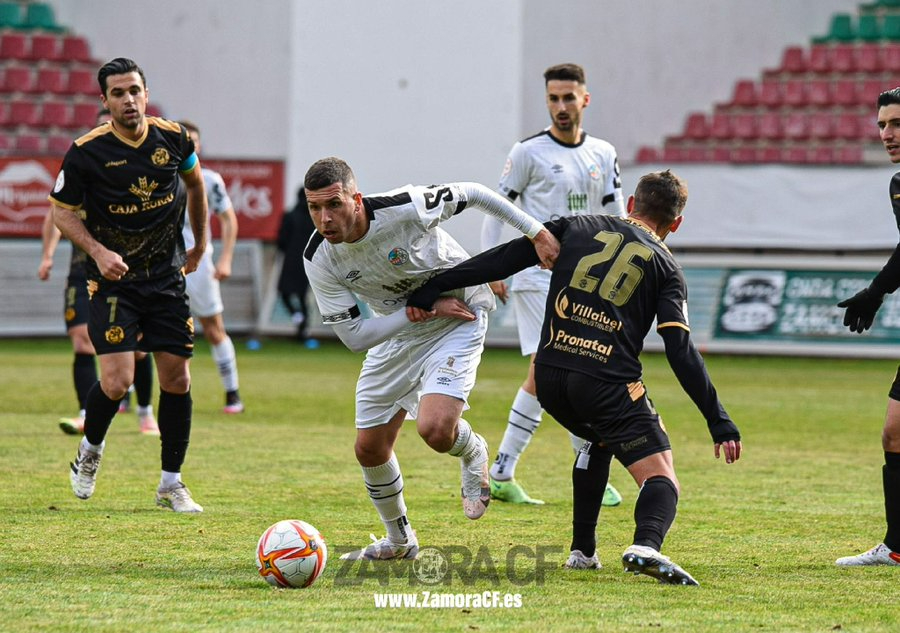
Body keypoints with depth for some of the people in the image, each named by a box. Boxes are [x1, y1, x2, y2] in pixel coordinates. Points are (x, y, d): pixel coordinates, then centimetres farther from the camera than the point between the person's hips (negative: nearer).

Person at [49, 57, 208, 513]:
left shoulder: (174, 139, -3)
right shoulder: (86, 152, -12)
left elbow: (194, 183, 19)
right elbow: (62, 212, -2)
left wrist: (200, 243, 25)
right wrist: (98, 251, -17)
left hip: (167, 276, 3)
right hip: (113, 279, -3)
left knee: (177, 379, 1)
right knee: (117, 380, -15)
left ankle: (171, 484, 14)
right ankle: (89, 452, 17)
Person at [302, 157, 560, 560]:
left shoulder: (403, 209, -32)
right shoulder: (319, 259, -21)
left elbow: (471, 194, -15)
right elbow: (354, 336, -17)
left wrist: (536, 233, -9)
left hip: (458, 321, -5)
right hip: (396, 334, 5)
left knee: (435, 429, -26)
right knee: (369, 449, 5)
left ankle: (473, 454, 13)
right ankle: (399, 541, 32)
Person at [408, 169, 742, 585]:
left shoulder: (577, 227, 17)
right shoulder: (665, 267, 10)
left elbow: (505, 258, 8)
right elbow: (681, 352, -1)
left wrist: (431, 290, 11)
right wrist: (719, 423, -1)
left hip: (549, 377, 4)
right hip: (609, 384, -4)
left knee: (599, 440, 33)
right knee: (661, 478, -2)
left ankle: (582, 550, 28)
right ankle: (646, 545, -35)